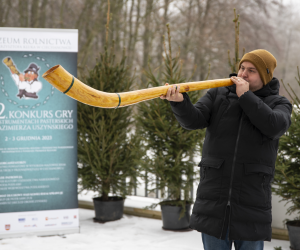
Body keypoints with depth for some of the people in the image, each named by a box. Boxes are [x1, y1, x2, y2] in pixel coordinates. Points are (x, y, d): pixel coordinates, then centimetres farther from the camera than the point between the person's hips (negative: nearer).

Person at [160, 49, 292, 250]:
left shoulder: (279, 104, 6)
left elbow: (274, 127, -16)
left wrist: (245, 96, -12)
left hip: (252, 201, -1)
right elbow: (194, 120, -7)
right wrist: (179, 101, -28)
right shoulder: (218, 95, 9)